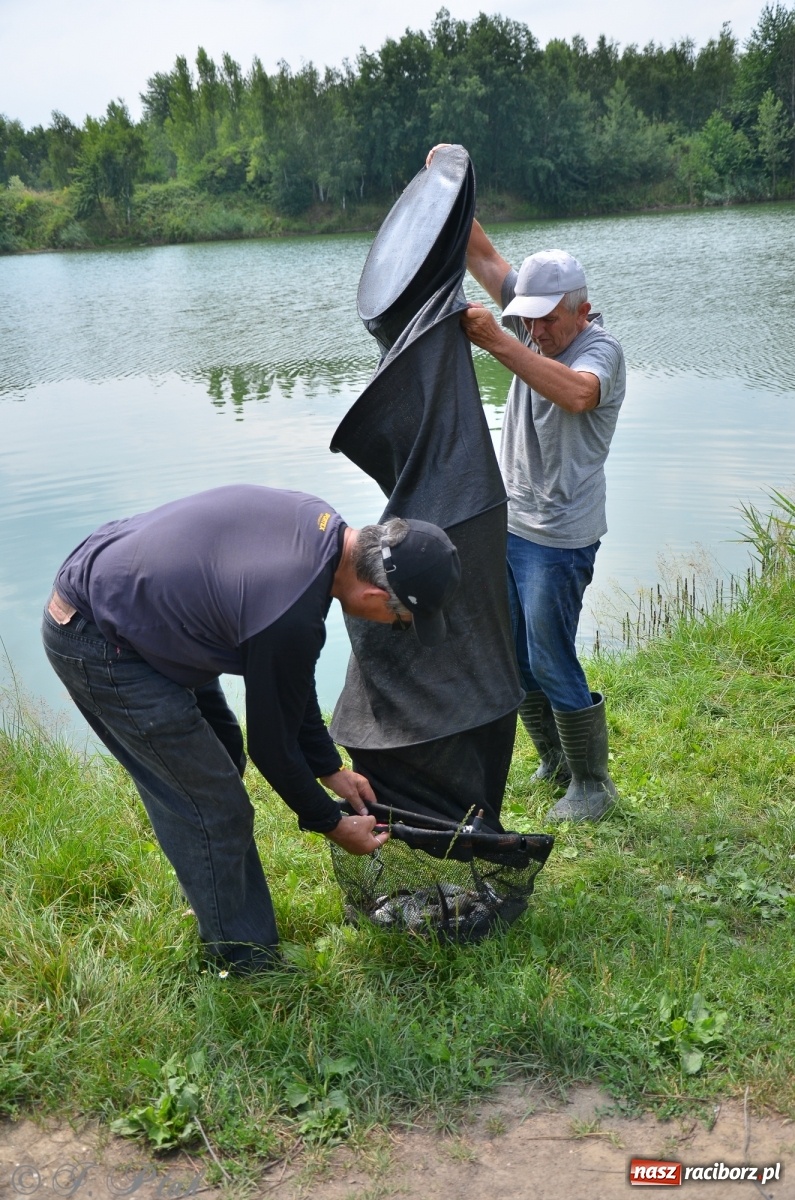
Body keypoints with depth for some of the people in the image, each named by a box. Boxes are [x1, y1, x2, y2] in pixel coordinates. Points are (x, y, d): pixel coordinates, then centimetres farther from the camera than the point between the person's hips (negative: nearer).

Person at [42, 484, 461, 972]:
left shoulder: (320, 522, -7)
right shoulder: (291, 618, -32)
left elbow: (290, 683, 6)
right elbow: (272, 743, -14)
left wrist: (331, 768, 13)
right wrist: (332, 824, 3)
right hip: (99, 645, -9)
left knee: (221, 757, 19)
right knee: (216, 811, -3)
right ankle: (249, 965, 16)